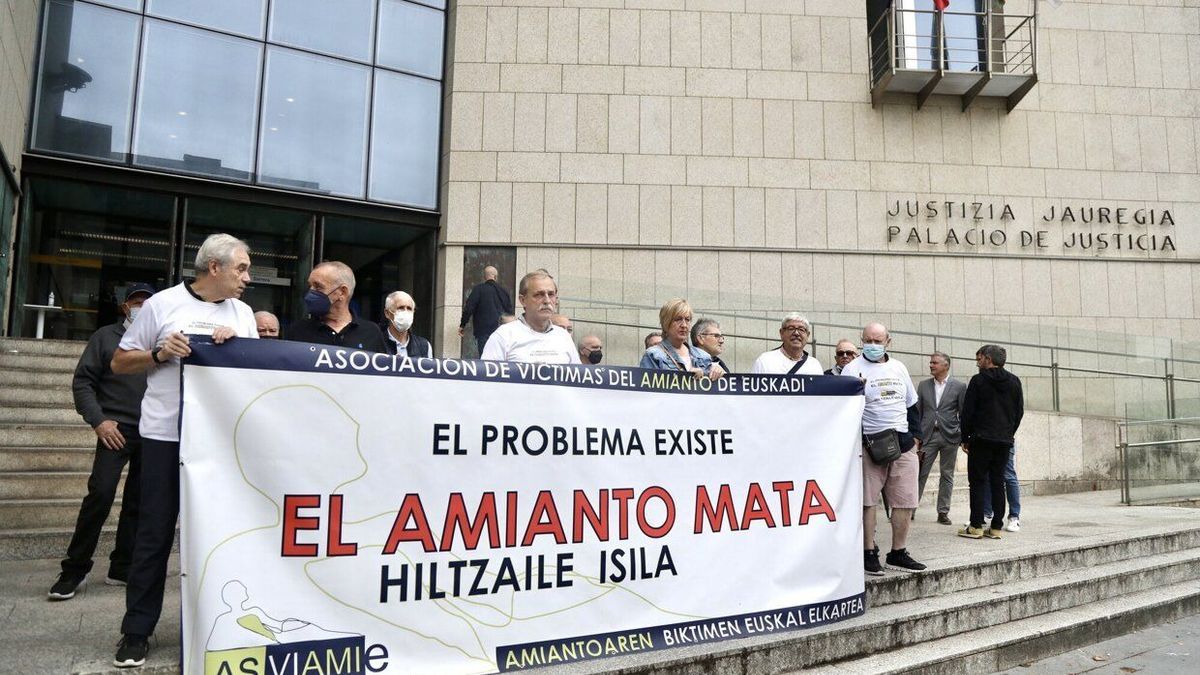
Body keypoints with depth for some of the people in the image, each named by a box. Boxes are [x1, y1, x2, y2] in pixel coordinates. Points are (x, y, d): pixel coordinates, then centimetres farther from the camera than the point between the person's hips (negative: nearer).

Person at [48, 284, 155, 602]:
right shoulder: (106, 337, 7)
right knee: (100, 495, -9)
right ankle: (74, 569, 3)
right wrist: (98, 421, -7)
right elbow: (83, 381, 3)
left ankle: (122, 568, 16)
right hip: (117, 429, -2)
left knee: (138, 501, 6)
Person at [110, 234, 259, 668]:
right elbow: (120, 363, 4)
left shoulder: (242, 313, 9)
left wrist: (235, 343, -10)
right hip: (166, 436, -3)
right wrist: (160, 354, -14)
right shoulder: (163, 304, -1)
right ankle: (137, 629, 15)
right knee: (154, 533, 3)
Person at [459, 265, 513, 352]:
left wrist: (462, 325, 3)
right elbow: (510, 313, 14)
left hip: (484, 332, -4)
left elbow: (468, 308, -7)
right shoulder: (504, 292, 11)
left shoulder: (478, 289, -3)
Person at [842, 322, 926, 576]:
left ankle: (898, 553, 19)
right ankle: (868, 553, 9)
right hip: (870, 444, -5)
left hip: (903, 443, 6)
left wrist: (915, 436, 14)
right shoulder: (853, 369, -3)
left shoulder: (898, 368, 15)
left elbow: (912, 405, 22)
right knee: (868, 502, -2)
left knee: (906, 501, 7)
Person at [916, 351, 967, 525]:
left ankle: (943, 512, 14)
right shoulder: (923, 385, 9)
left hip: (949, 436, -1)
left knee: (947, 475, 6)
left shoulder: (959, 386, 3)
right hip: (927, 435, 1)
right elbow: (917, 412, 9)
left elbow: (963, 413, 2)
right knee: (920, 473, -2)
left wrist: (964, 437, -3)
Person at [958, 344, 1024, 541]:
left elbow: (968, 412, -6)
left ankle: (976, 526, -1)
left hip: (981, 439, -5)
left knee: (977, 482, 0)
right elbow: (1019, 412, 11)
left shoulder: (978, 381, -6)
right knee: (998, 483, 8)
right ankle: (996, 527, 9)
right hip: (1004, 440, 5)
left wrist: (965, 438, 3)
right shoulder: (1014, 382, 8)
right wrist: (1009, 433, 17)